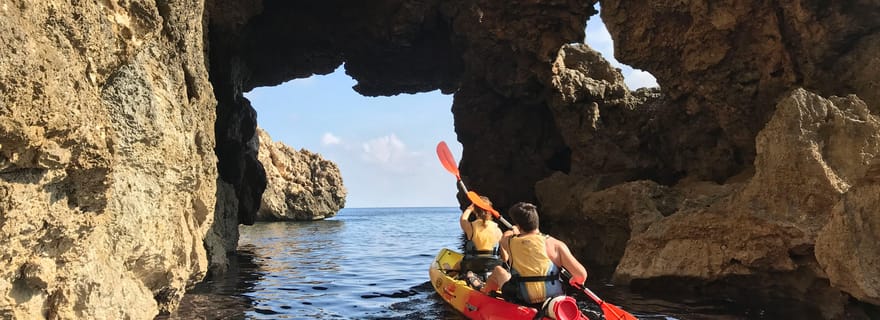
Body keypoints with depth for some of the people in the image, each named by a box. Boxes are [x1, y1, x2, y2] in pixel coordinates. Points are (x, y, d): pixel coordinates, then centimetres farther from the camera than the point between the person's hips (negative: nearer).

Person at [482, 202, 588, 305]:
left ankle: (483, 293, 49)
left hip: (521, 300, 0)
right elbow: (581, 274, -13)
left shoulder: (509, 241, -5)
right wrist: (574, 282, 10)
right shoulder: (556, 245, -10)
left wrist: (514, 232, 44)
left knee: (498, 270, 26)